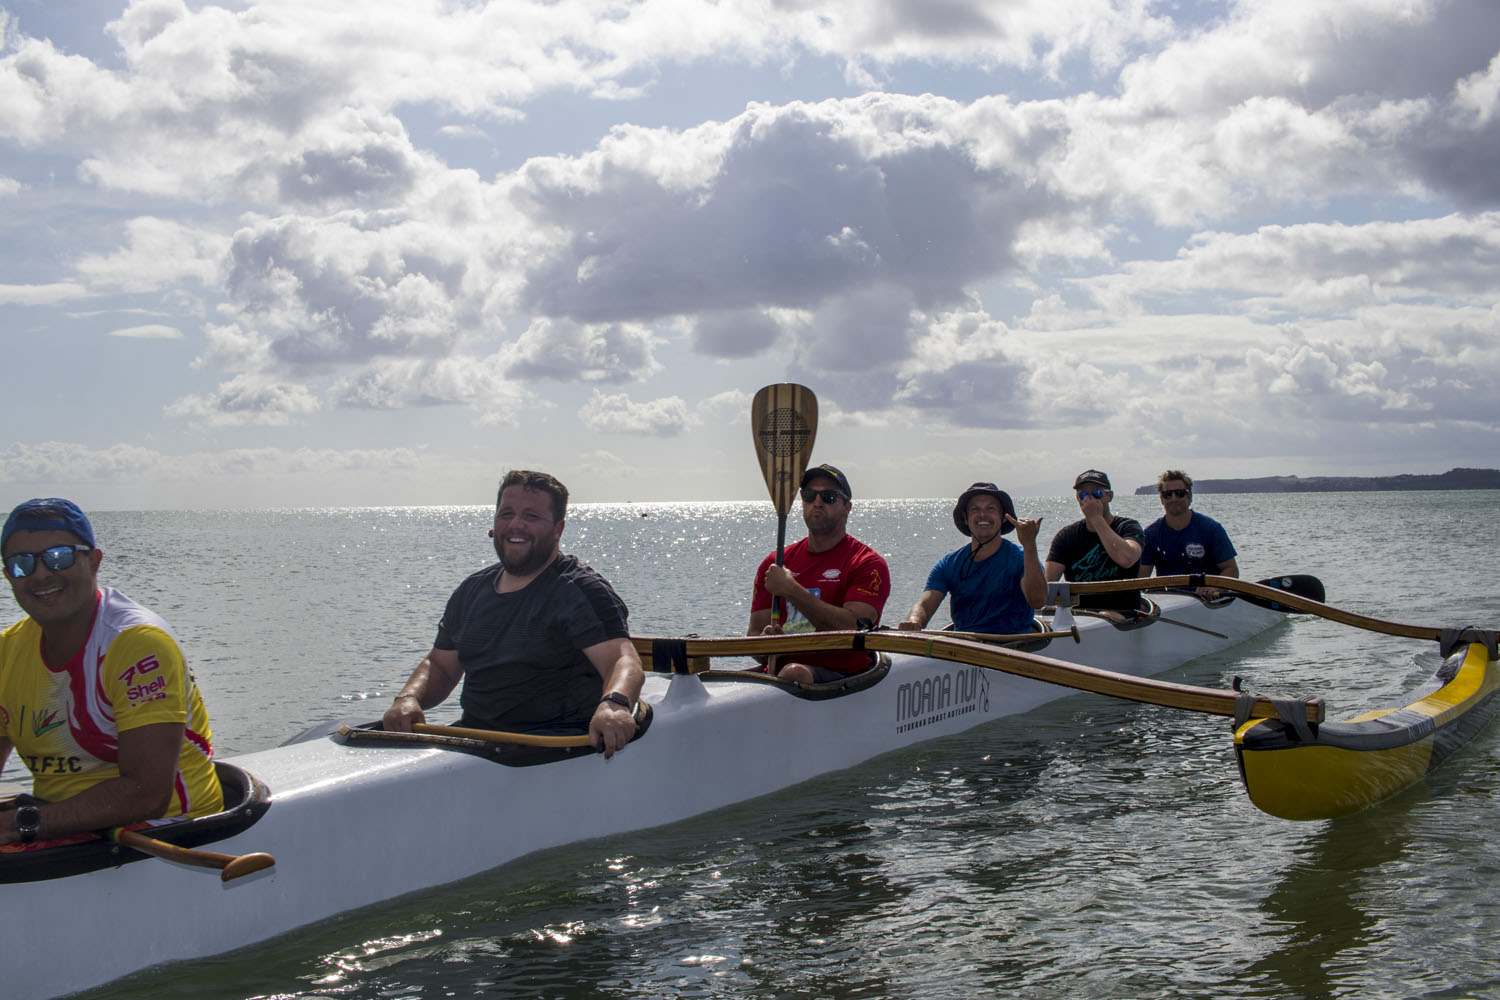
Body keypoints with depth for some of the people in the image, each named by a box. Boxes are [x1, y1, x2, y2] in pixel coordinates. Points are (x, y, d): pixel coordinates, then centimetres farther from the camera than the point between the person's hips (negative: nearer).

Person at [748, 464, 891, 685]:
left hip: (842, 675, -3)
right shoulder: (773, 564, 15)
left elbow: (854, 629, -15)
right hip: (777, 671, 3)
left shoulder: (868, 564, 1)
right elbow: (754, 633, 13)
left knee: (793, 674, -36)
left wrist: (791, 590, -16)